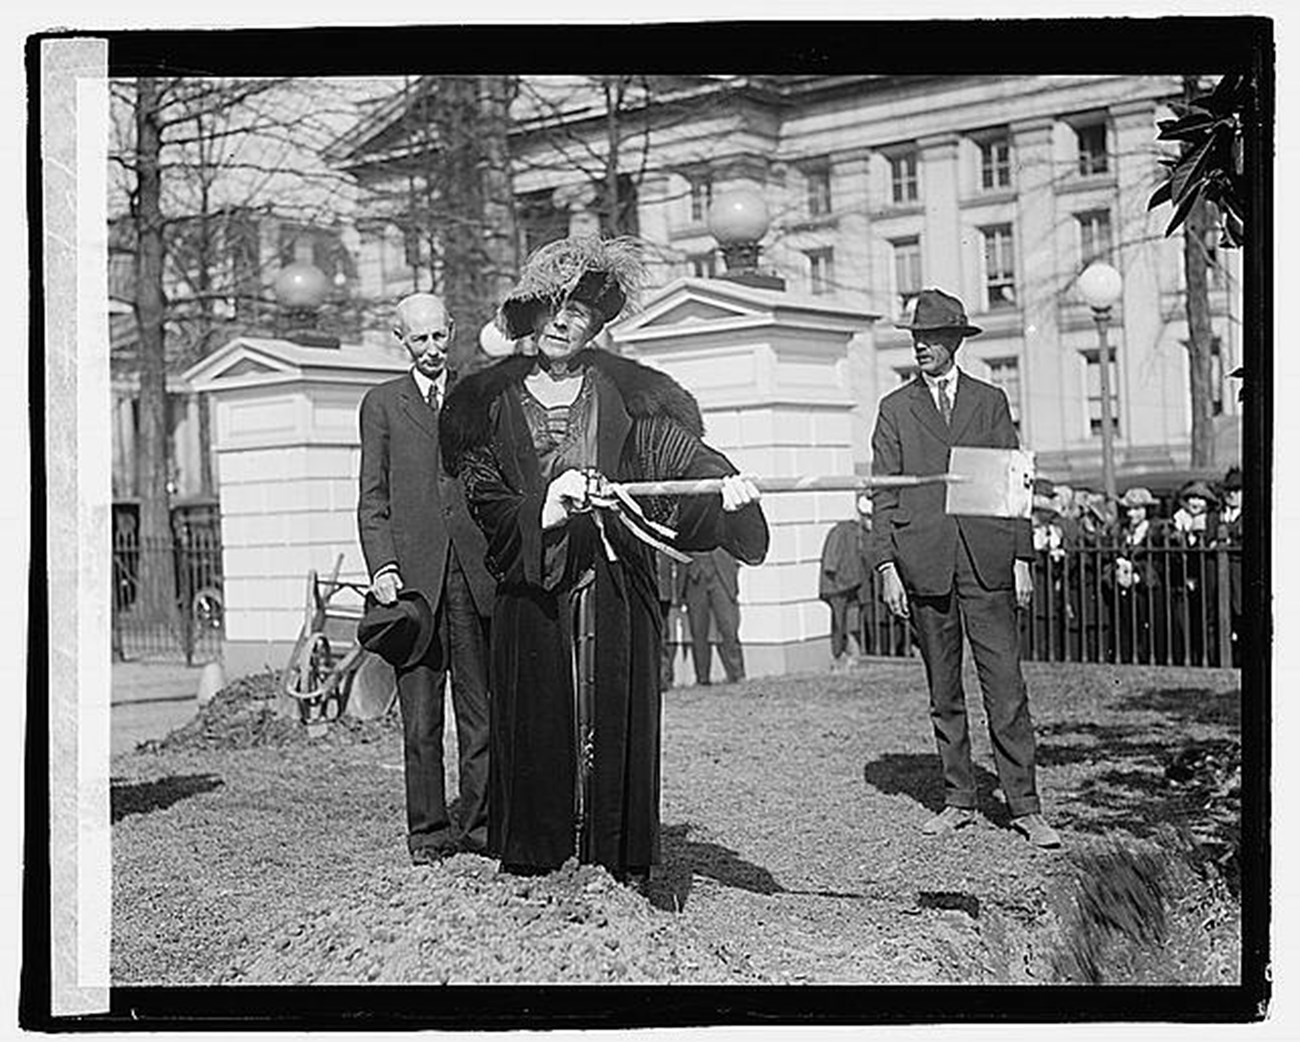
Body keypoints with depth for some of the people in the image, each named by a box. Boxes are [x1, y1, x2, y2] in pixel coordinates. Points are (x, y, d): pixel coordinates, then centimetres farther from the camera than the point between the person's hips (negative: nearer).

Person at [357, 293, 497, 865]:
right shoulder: (382, 403, 11)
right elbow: (372, 498, 6)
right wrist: (382, 566, -7)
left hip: (476, 573, 1)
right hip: (413, 573, -1)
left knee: (481, 710, 3)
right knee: (419, 719, 1)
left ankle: (478, 825, 10)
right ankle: (427, 830, 9)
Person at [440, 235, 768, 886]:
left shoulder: (624, 395, 8)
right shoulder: (492, 404, 9)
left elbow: (678, 449, -6)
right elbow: (486, 502, 2)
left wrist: (723, 483, -26)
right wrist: (544, 509, -16)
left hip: (613, 586, 0)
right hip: (531, 589, 0)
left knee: (615, 722, -1)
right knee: (535, 723, 0)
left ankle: (620, 865, 6)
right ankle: (531, 862, 10)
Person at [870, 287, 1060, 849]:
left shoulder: (989, 401, 11)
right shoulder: (895, 409, 10)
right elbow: (884, 494, 6)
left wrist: (1021, 557, 3)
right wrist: (887, 566, -3)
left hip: (986, 564, -1)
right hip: (923, 565, 1)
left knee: (1006, 687, -4)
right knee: (943, 692, 7)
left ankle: (1025, 806, 0)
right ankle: (958, 799, 17)